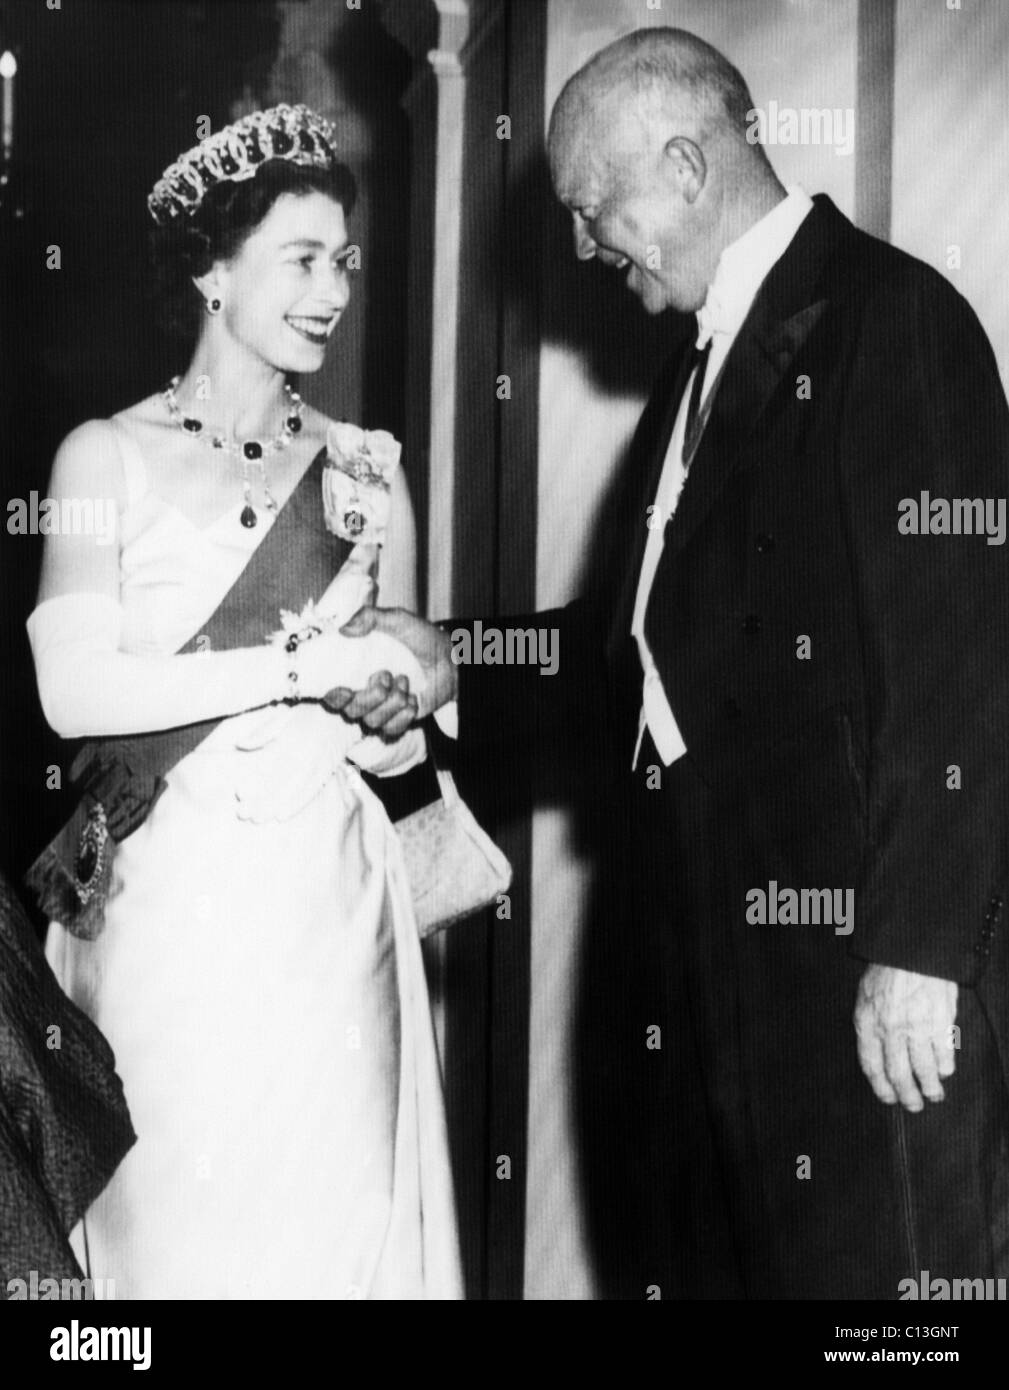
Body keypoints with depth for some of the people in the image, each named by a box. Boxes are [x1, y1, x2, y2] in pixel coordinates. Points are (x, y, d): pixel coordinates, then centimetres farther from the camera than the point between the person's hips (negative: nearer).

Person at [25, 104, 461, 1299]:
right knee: (178, 1221, 2)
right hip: (164, 905, -3)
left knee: (336, 1218, 3)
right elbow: (73, 689, -12)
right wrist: (299, 664, -14)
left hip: (327, 904, 3)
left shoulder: (365, 472, 10)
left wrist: (395, 731, -5)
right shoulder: (108, 457, 0)